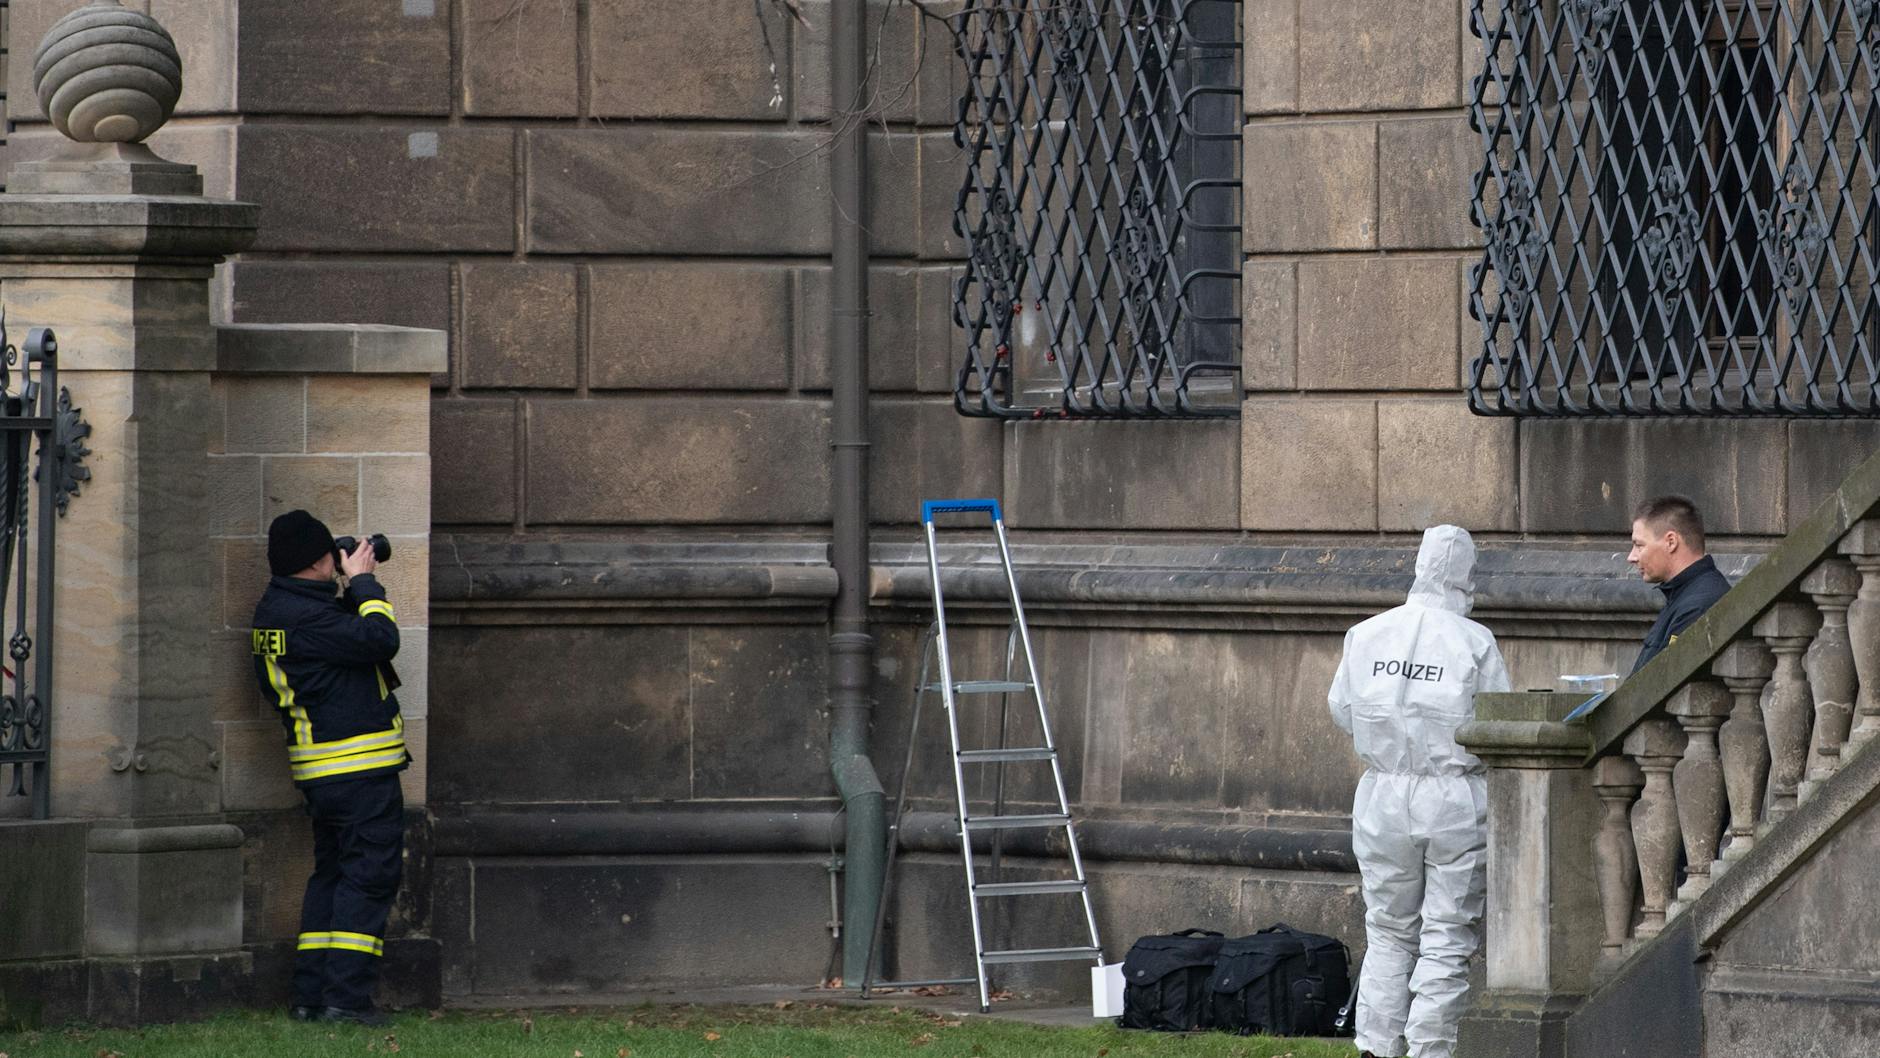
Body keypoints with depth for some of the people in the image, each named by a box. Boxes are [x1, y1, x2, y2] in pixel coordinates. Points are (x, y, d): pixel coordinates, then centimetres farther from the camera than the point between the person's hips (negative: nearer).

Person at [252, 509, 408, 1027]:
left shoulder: (275, 612, 12)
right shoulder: (307, 618, -19)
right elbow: (379, 639, -21)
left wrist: (355, 589, 12)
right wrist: (363, 583, -10)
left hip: (320, 771, 10)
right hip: (360, 768, -10)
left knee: (332, 872, 16)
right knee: (369, 875, -7)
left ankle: (310, 994, 15)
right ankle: (346, 997, -11)